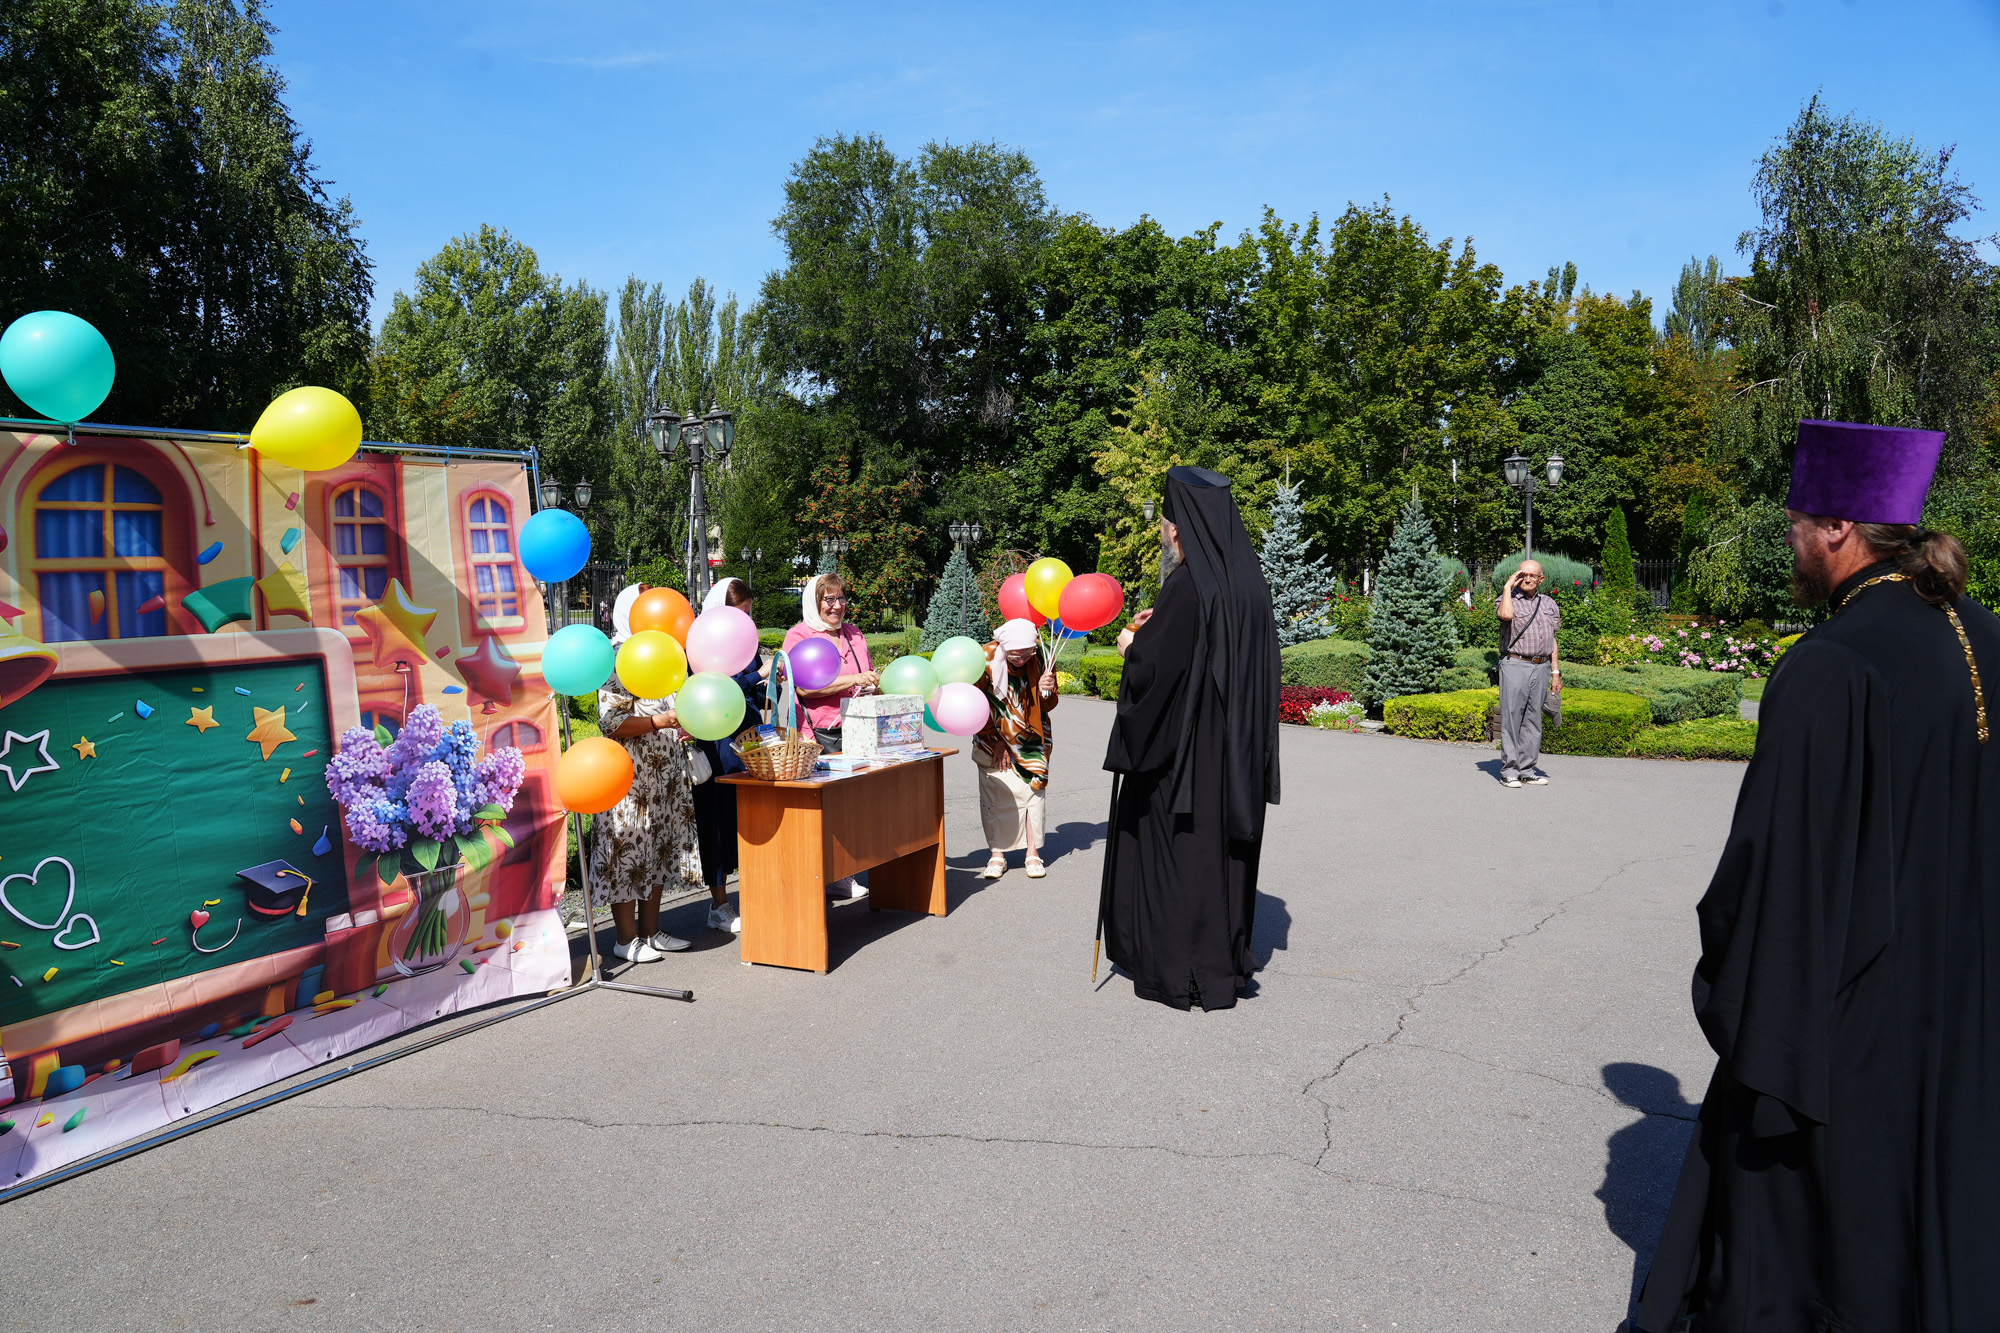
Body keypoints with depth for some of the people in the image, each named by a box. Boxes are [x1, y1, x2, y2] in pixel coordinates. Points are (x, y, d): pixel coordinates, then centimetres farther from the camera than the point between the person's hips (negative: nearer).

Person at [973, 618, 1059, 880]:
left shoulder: (1040, 656, -12)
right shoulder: (987, 659, -19)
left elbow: (1049, 705, -2)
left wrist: (1046, 691, -25)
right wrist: (996, 741, -7)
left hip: (1030, 739, 2)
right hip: (994, 739, -1)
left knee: (1032, 788, -6)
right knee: (995, 792, -6)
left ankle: (1033, 853, 1)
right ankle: (997, 854, 3)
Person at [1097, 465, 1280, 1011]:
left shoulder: (1187, 587, -19)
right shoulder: (1248, 582, 6)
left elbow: (1151, 665, -20)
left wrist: (1130, 644, 1)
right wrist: (1158, 629, 17)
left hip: (1184, 750, -8)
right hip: (1236, 750, 8)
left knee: (1175, 847, 4)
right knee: (1223, 845, 15)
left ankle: (1176, 971, 13)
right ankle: (1224, 962, 26)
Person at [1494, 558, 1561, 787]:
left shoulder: (1549, 604, 16)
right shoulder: (1508, 599, 1)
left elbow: (1553, 641, 18)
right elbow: (1506, 614, -25)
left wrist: (1556, 672, 12)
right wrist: (1508, 586, -11)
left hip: (1541, 668, 5)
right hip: (1515, 666, -5)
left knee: (1533, 720, 6)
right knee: (1511, 718, -5)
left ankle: (1527, 769, 11)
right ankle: (1509, 771, -1)